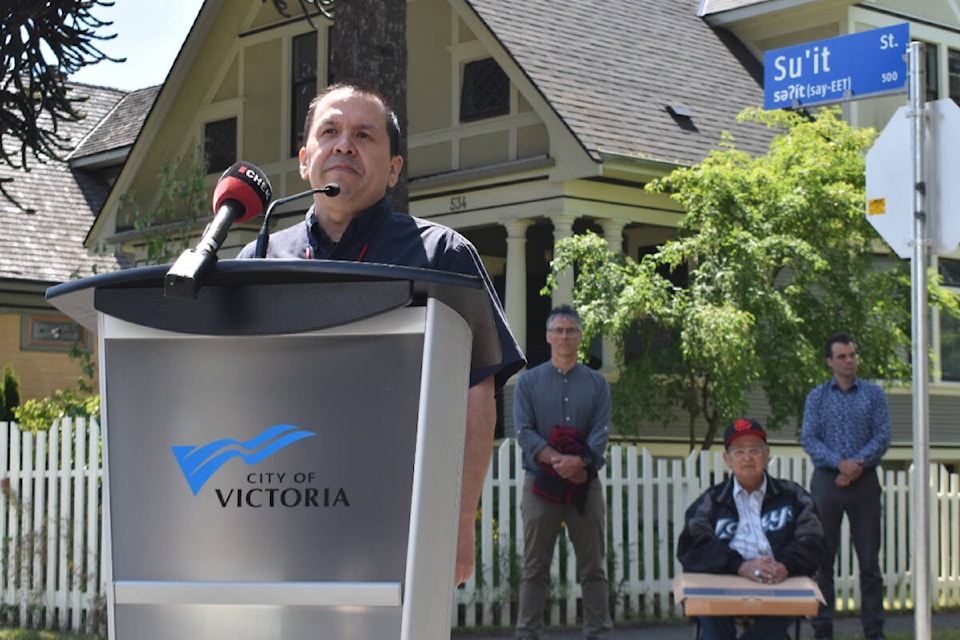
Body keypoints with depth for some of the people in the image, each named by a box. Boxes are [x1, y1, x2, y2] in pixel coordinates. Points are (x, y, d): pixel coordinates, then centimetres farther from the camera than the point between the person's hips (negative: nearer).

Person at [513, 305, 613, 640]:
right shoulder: (529, 382, 6)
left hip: (586, 483, 1)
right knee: (535, 568, 2)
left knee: (593, 567, 4)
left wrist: (579, 462, -20)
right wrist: (557, 462, -17)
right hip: (540, 484, -1)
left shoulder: (596, 383, 9)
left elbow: (602, 433, -2)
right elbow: (523, 431, -4)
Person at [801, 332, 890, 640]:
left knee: (870, 559, 2)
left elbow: (883, 436, 0)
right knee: (822, 558, 2)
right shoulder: (817, 396, 7)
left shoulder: (874, 394, 7)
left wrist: (858, 464, -14)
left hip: (864, 481, 0)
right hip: (827, 480, 0)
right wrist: (839, 462, -16)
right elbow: (808, 438, -1)